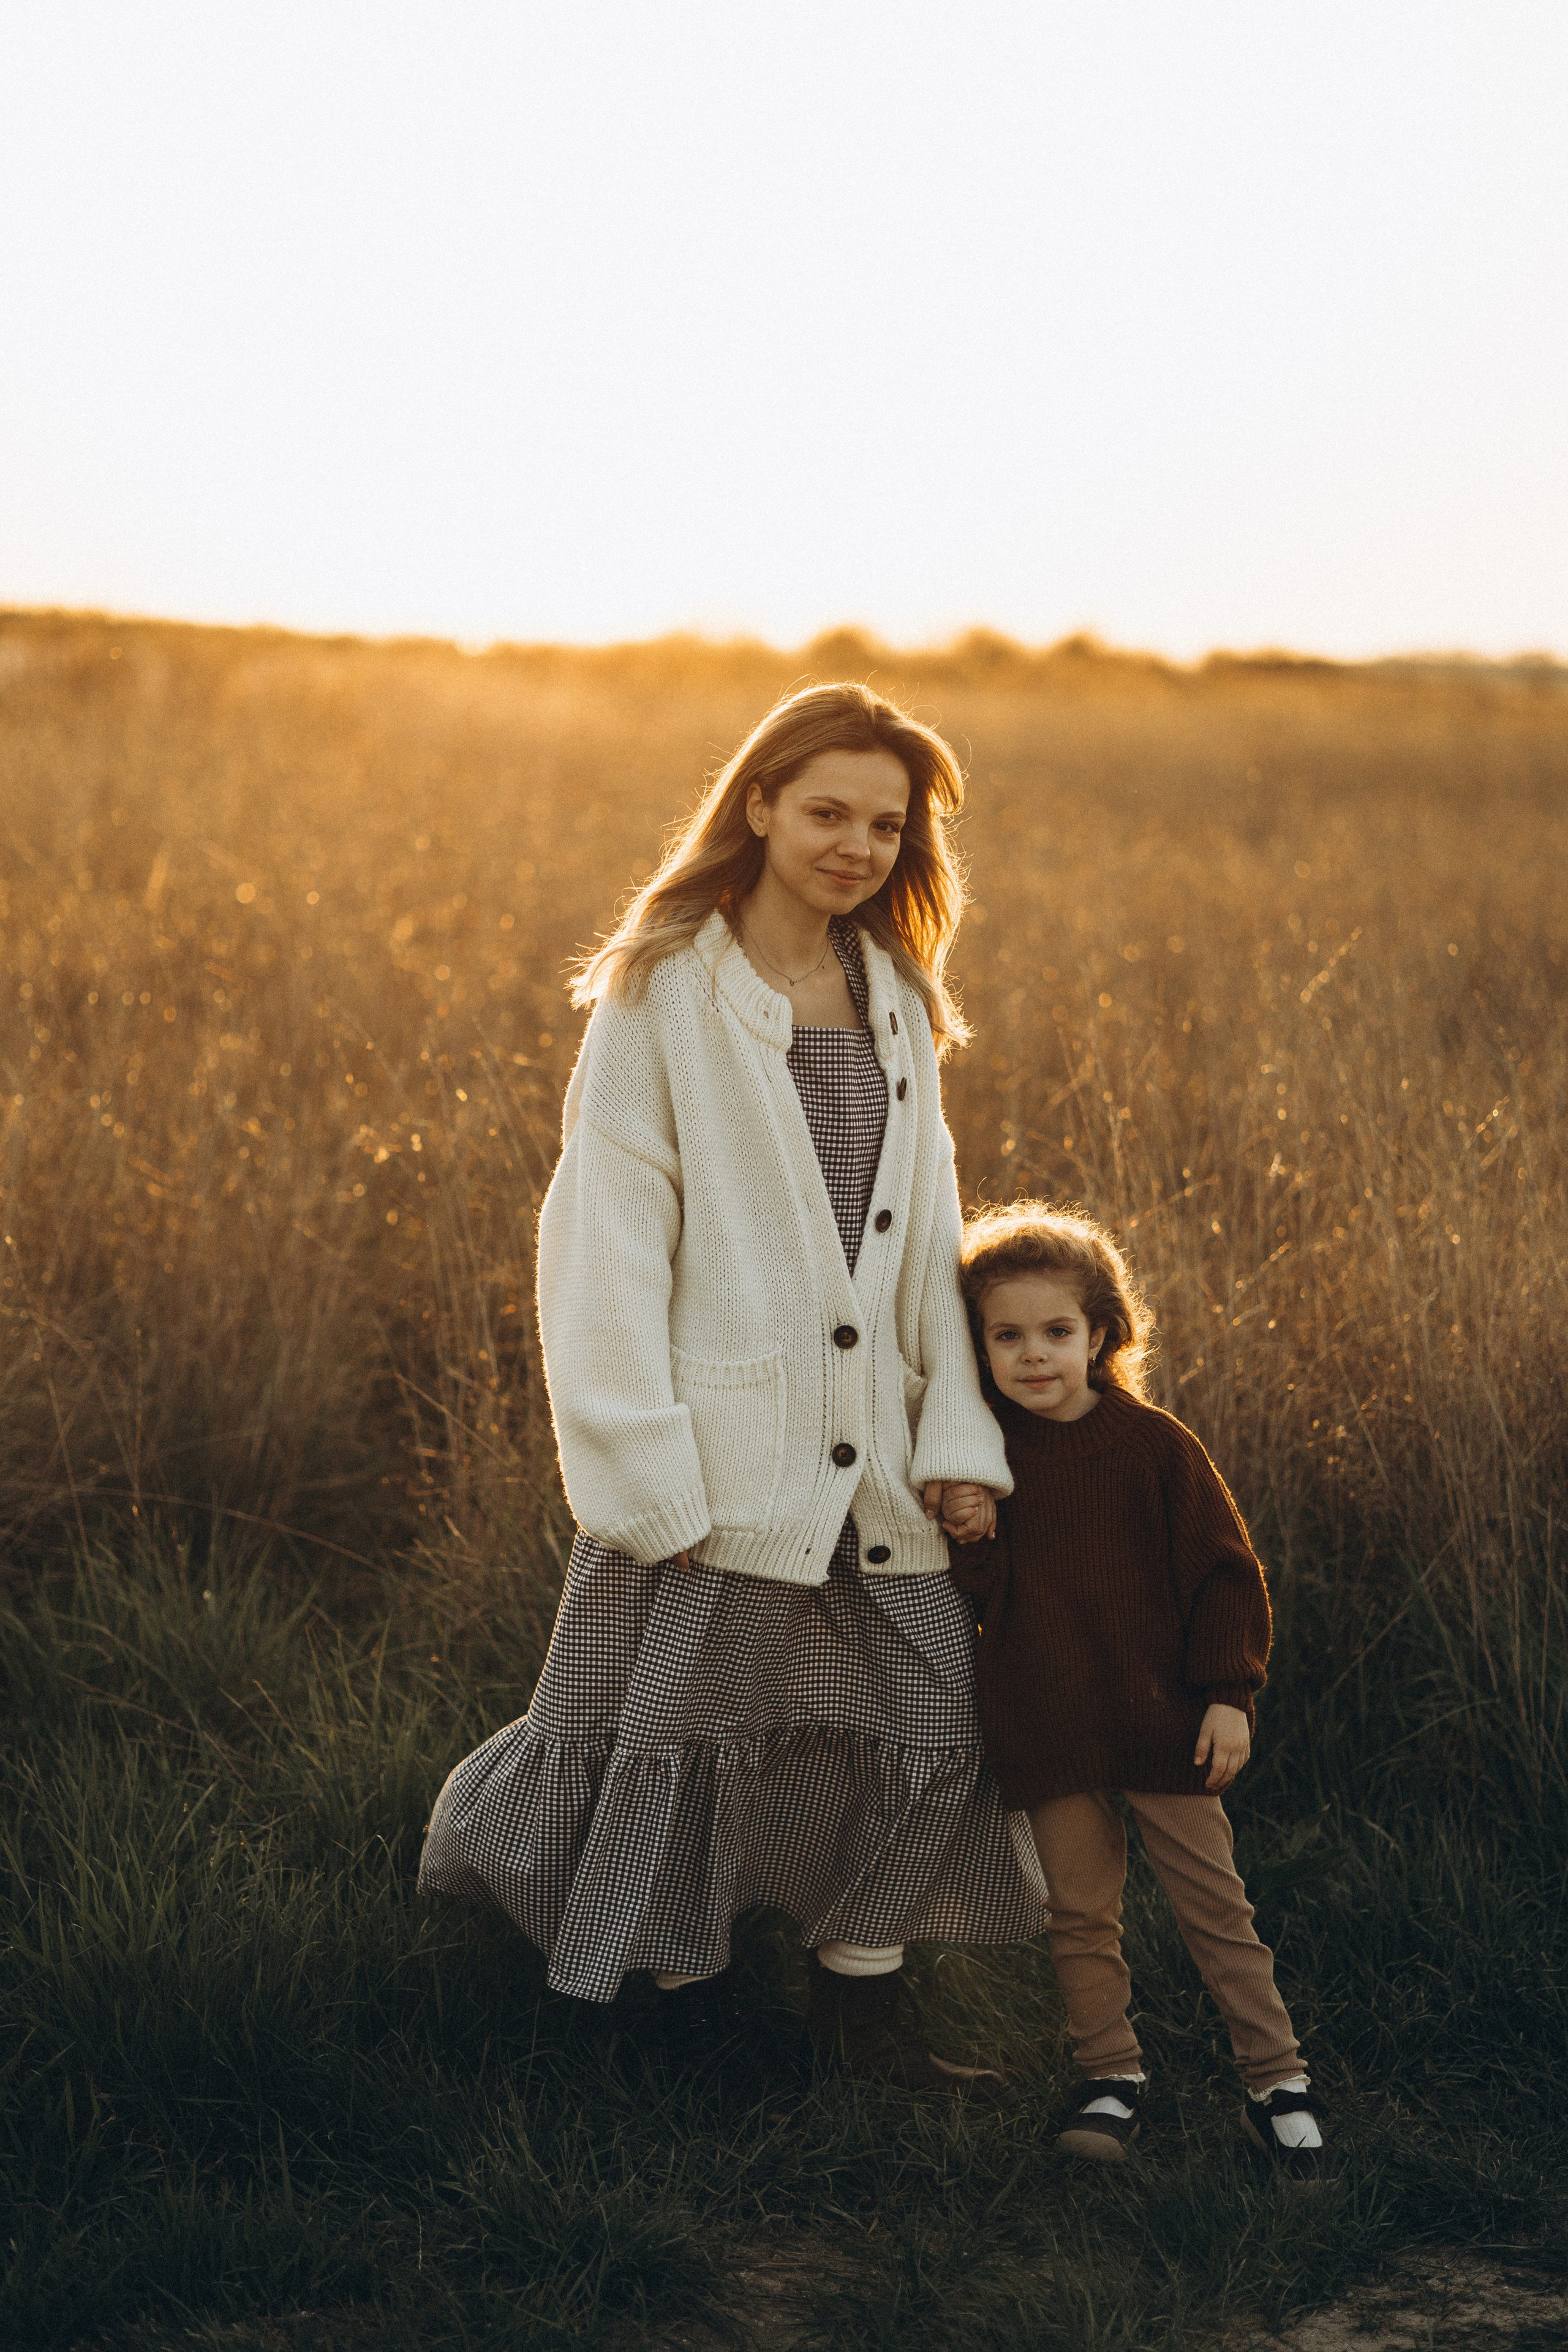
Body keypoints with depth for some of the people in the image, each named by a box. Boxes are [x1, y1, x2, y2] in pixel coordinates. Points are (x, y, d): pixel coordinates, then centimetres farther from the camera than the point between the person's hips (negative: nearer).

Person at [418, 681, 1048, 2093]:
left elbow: (927, 1228, 12)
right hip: (724, 1445, -5)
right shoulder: (663, 995, -6)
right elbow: (607, 1238, -9)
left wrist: (958, 1434, 2)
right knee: (691, 1714, 3)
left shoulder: (896, 1000, 12)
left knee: (929, 1710, 8)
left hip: (871, 1449, 6)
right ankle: (686, 1988, 26)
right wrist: (643, 1469, -14)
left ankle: (861, 1994, 25)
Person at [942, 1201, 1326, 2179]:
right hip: (1048, 1725, 2)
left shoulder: (1154, 1443, -5)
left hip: (1160, 1721, -2)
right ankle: (1113, 2078, 24)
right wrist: (973, 1542, -12)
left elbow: (1223, 1572, -2)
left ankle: (1277, 2079, 14)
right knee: (1081, 1910, 10)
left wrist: (1230, 1695, -7)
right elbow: (984, 1598, 9)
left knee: (1215, 1904, 3)